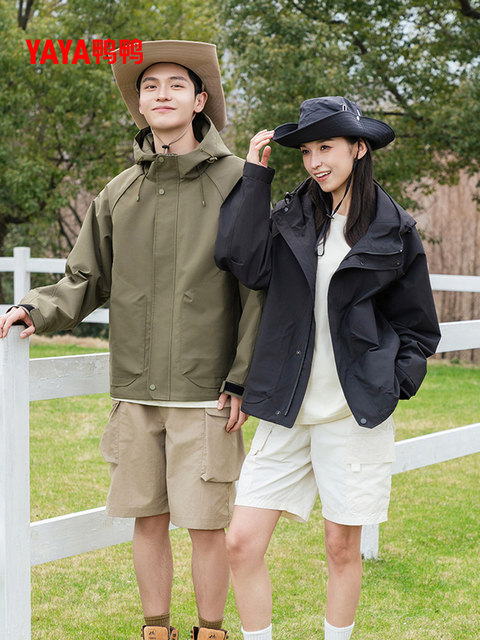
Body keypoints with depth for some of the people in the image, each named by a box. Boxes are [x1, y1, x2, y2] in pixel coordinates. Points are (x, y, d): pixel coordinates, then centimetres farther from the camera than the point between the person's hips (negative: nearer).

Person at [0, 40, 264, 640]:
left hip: (205, 393, -3)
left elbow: (258, 290, -3)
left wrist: (242, 381, -7)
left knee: (206, 523, 2)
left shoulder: (236, 180, -2)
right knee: (147, 517, 11)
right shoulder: (119, 193, 9)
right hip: (135, 393, 4)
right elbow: (86, 279, 12)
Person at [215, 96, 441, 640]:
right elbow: (242, 260, -13)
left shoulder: (393, 231, 3)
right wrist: (255, 175, -8)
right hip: (287, 411, 2)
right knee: (242, 543, -3)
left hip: (355, 412, -2)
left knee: (342, 545, 8)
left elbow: (418, 328, 10)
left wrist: (393, 387, -3)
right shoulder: (291, 218, 7)